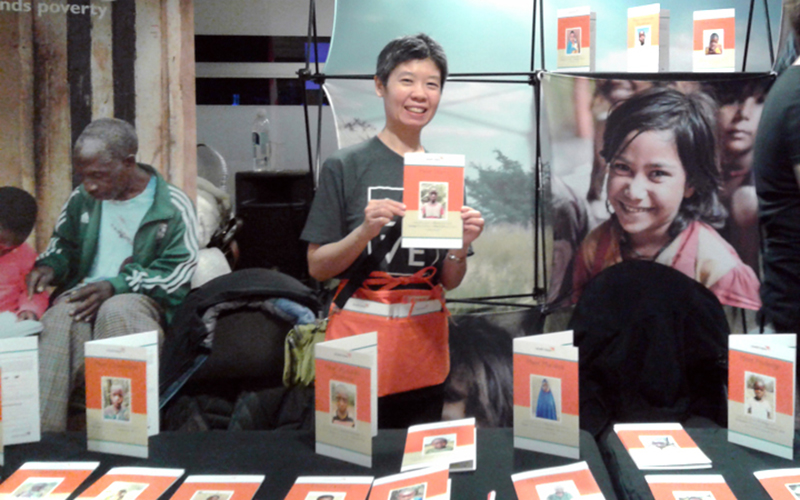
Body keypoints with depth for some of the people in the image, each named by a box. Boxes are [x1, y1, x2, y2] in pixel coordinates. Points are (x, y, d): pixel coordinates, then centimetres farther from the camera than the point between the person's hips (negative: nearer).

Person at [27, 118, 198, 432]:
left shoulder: (173, 207, -2)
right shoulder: (81, 200, 15)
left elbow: (177, 275, -6)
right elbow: (62, 244, 30)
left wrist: (116, 286, -18)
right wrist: (47, 266, 4)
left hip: (142, 300, -3)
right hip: (83, 295, 4)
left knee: (116, 311, -40)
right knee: (59, 320, -34)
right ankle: (39, 432, -41)